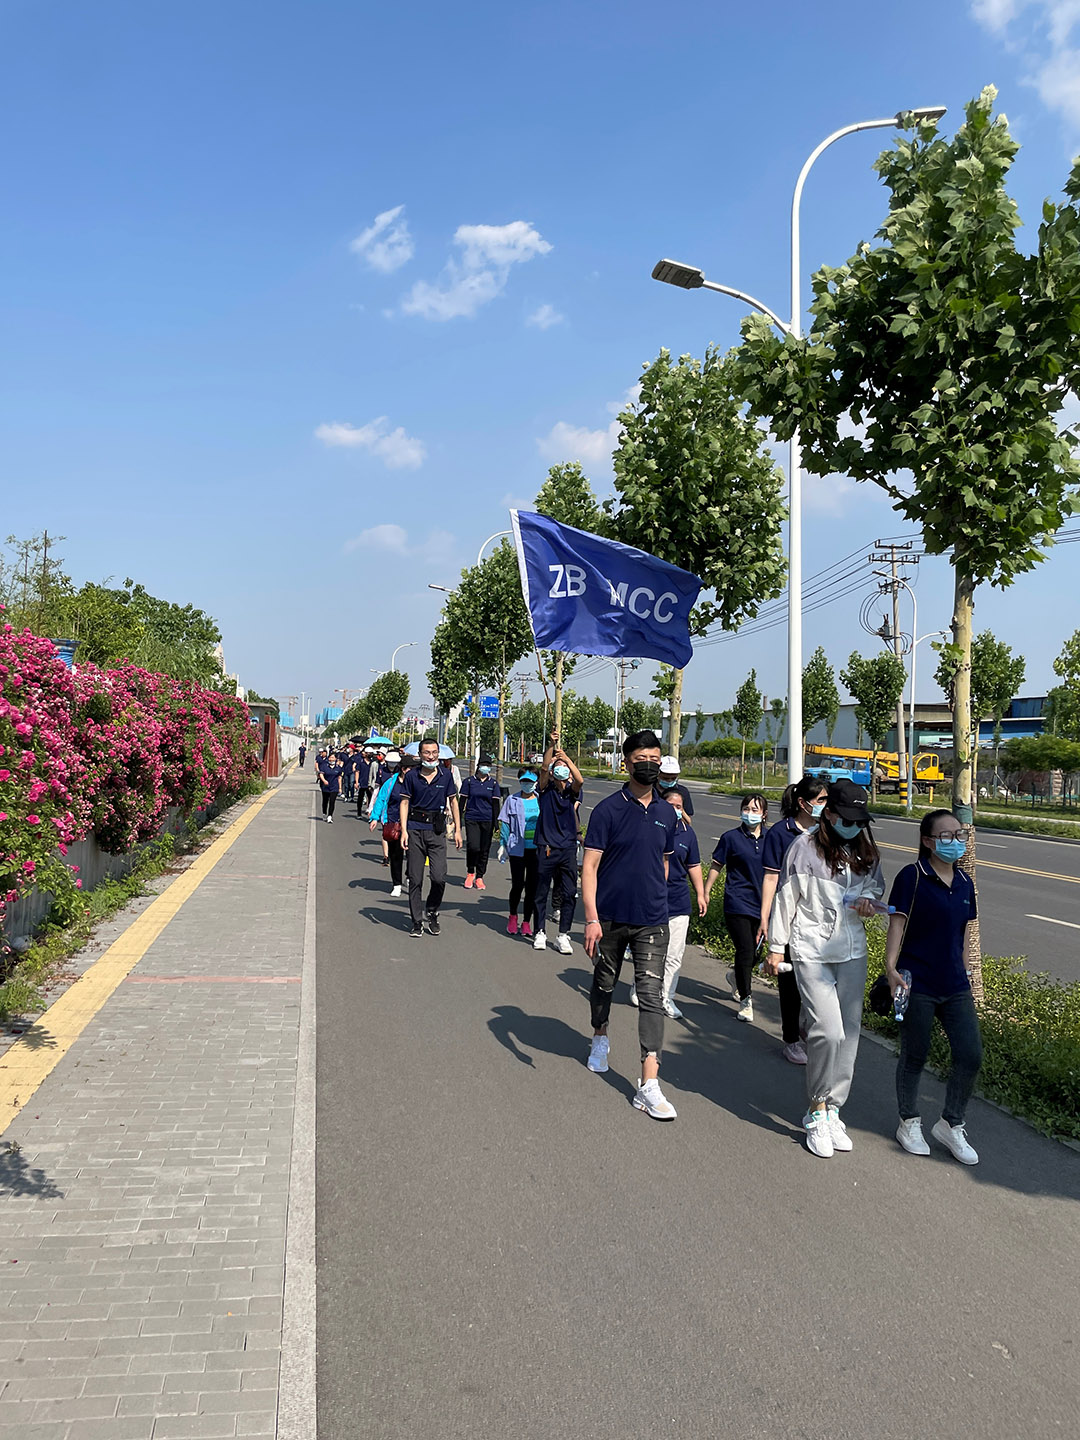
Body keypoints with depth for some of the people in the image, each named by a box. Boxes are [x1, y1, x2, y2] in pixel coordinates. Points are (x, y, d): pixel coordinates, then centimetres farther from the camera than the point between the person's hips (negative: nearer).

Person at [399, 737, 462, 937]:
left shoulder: (446, 775, 4)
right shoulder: (412, 776, 1)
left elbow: (453, 801, 12)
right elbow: (404, 802, 3)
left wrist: (457, 829, 9)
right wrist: (404, 830, -7)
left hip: (437, 831, 0)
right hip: (415, 829, 0)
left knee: (439, 877, -9)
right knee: (415, 879, 3)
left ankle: (432, 913, 15)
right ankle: (417, 921, 14)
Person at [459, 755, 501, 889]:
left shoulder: (493, 783, 7)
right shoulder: (469, 781, 3)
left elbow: (495, 803, 7)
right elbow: (463, 800, 6)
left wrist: (496, 821, 0)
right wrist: (459, 819, 2)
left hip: (487, 820, 2)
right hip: (471, 819, -2)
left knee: (484, 849, 4)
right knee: (473, 847, -14)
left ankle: (479, 877, 16)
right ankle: (470, 873, 9)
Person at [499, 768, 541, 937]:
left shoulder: (541, 801, 7)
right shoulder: (512, 800, 4)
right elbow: (505, 823, 5)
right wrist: (502, 845, -1)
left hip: (536, 849, 2)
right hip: (518, 849, -2)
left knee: (532, 886, 4)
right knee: (518, 884, -2)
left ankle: (526, 922, 15)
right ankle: (512, 916, 22)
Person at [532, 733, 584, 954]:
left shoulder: (572, 791, 7)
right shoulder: (547, 789, 4)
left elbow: (579, 781, -15)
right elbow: (543, 769, -13)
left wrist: (567, 758, -24)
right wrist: (552, 746, -24)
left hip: (568, 848, 1)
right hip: (546, 847, -1)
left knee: (569, 894, 0)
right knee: (542, 892, 6)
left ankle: (563, 935, 8)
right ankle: (540, 933, 17)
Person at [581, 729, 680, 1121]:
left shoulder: (667, 813, 5)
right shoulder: (608, 809, -9)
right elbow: (590, 866, -12)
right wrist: (591, 918, -20)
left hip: (651, 920, 2)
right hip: (610, 917, -2)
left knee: (651, 996, -5)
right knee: (604, 984, 17)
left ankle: (649, 1085, -6)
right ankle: (600, 1038, 46)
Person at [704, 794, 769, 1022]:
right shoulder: (731, 838, -4)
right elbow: (716, 866, 3)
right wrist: (706, 892, 4)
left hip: (761, 903, 4)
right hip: (737, 903, -4)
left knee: (753, 951, 12)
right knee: (745, 950, -9)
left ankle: (736, 977, 44)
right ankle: (745, 1000, 4)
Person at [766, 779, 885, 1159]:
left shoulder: (866, 850, 7)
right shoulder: (805, 847, -8)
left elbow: (876, 885, 21)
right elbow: (785, 897, -2)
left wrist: (868, 898, -4)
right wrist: (776, 945, 1)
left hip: (852, 952, 5)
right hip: (812, 952, -5)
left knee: (849, 1032, 6)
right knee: (828, 1031, -14)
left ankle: (831, 1109, 20)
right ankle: (817, 1110, 4)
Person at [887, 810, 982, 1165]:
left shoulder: (964, 883, 8)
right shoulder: (912, 877, -10)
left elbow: (963, 933, 16)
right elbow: (897, 924, -12)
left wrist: (963, 973, 18)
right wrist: (890, 968, -21)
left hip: (955, 985, 6)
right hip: (917, 984, -5)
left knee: (970, 1055, 3)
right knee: (915, 1055, 7)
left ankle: (950, 1125, 23)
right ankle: (909, 1123, 28)